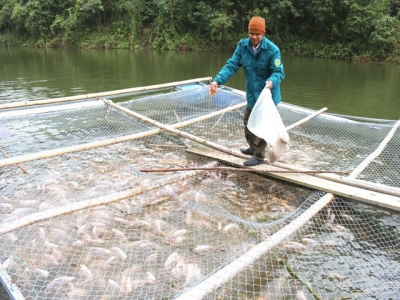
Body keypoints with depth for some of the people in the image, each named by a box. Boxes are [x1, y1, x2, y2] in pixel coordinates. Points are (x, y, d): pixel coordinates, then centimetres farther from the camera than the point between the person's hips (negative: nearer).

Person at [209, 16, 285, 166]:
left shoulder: (272, 49, -20)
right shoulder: (242, 46, -6)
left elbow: (279, 71, -18)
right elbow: (231, 65, -11)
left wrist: (272, 81, -42)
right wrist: (218, 80, -26)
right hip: (252, 92, 7)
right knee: (248, 121, 21)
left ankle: (259, 156, 19)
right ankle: (253, 148, 43)